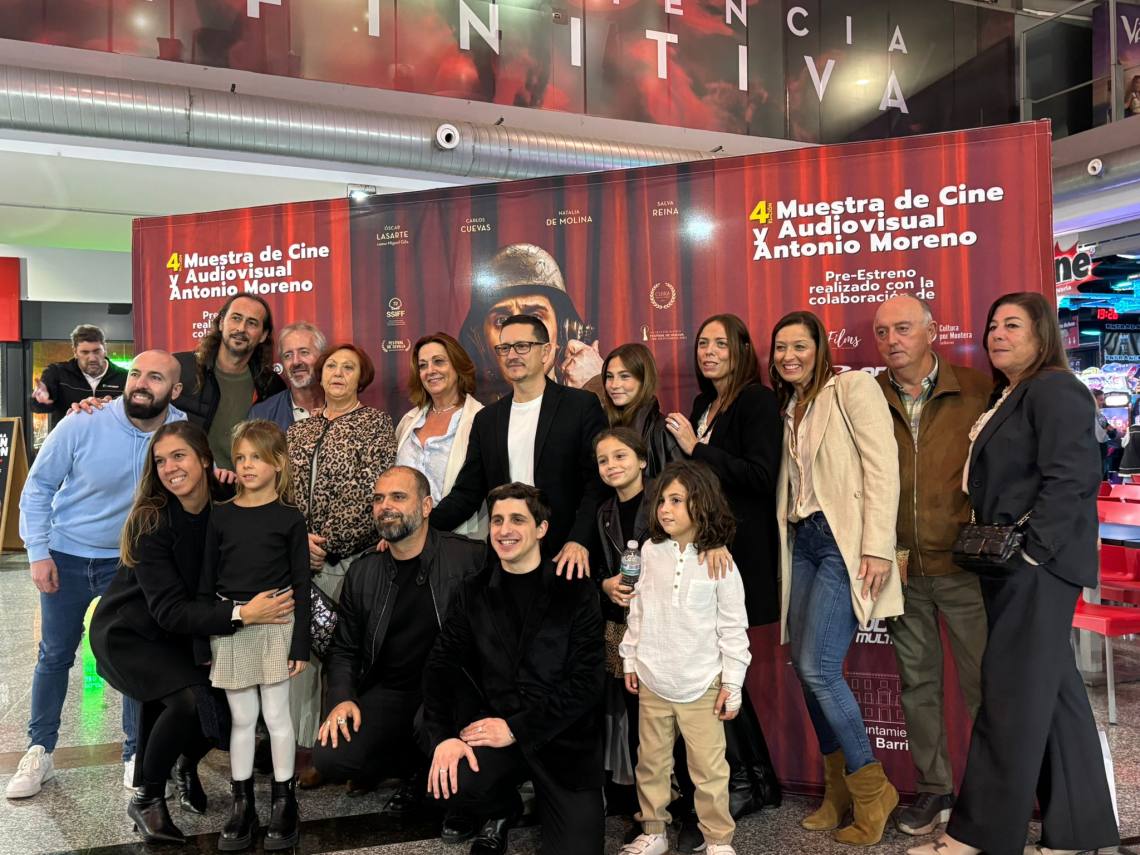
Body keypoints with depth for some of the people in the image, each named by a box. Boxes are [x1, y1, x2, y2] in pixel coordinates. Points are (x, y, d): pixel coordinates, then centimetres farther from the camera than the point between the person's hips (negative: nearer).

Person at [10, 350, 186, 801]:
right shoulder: (83, 426, -21)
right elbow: (39, 486, -9)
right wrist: (38, 552, -11)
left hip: (132, 561, 1)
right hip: (66, 557, 0)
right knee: (55, 655, 12)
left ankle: (135, 754, 22)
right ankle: (40, 751, 31)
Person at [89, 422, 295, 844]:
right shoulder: (150, 521, -26)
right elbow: (169, 610, -31)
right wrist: (241, 613, -42)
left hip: (184, 634, 5)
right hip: (130, 633, -5)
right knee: (191, 699, -26)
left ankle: (187, 764, 24)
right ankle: (147, 800, -2)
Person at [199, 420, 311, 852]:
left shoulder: (289, 518, -5)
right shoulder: (221, 516, 3)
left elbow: (301, 584, -4)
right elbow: (207, 580, 6)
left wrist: (300, 643, -6)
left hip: (274, 626, -2)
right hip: (229, 629, 2)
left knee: (276, 716, 6)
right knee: (241, 719, 10)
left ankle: (284, 804, 21)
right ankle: (241, 805, 24)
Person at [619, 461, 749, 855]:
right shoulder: (650, 552, 0)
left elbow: (733, 627, -6)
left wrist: (732, 683, -6)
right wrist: (630, 660, 11)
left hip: (701, 685, -3)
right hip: (652, 681, 4)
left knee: (709, 768, 3)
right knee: (651, 762, 14)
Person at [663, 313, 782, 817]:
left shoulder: (757, 400, -7)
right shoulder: (703, 405, 16)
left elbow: (761, 477, -17)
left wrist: (696, 449, -15)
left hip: (739, 550, -8)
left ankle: (748, 781, 12)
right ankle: (756, 780, 22)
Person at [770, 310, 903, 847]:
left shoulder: (853, 387, -4)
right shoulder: (786, 408, 17)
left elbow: (882, 467, -12)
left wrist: (878, 547, -18)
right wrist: (783, 545, 7)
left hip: (844, 540, -7)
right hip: (802, 541, 7)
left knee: (817, 667, -12)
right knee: (805, 667, 6)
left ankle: (871, 788, 8)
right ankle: (839, 788, 23)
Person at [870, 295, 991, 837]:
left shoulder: (977, 392, -3)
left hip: (963, 565, -2)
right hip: (901, 569, 2)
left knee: (984, 680, 6)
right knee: (917, 681, 13)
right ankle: (934, 789, 28)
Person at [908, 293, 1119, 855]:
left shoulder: (1054, 389, -10)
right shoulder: (1009, 397, 19)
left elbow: (1071, 477, -20)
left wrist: (1030, 547, -21)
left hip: (1038, 563, -10)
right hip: (1013, 565, 10)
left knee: (1012, 693, -3)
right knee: (1053, 691, 13)